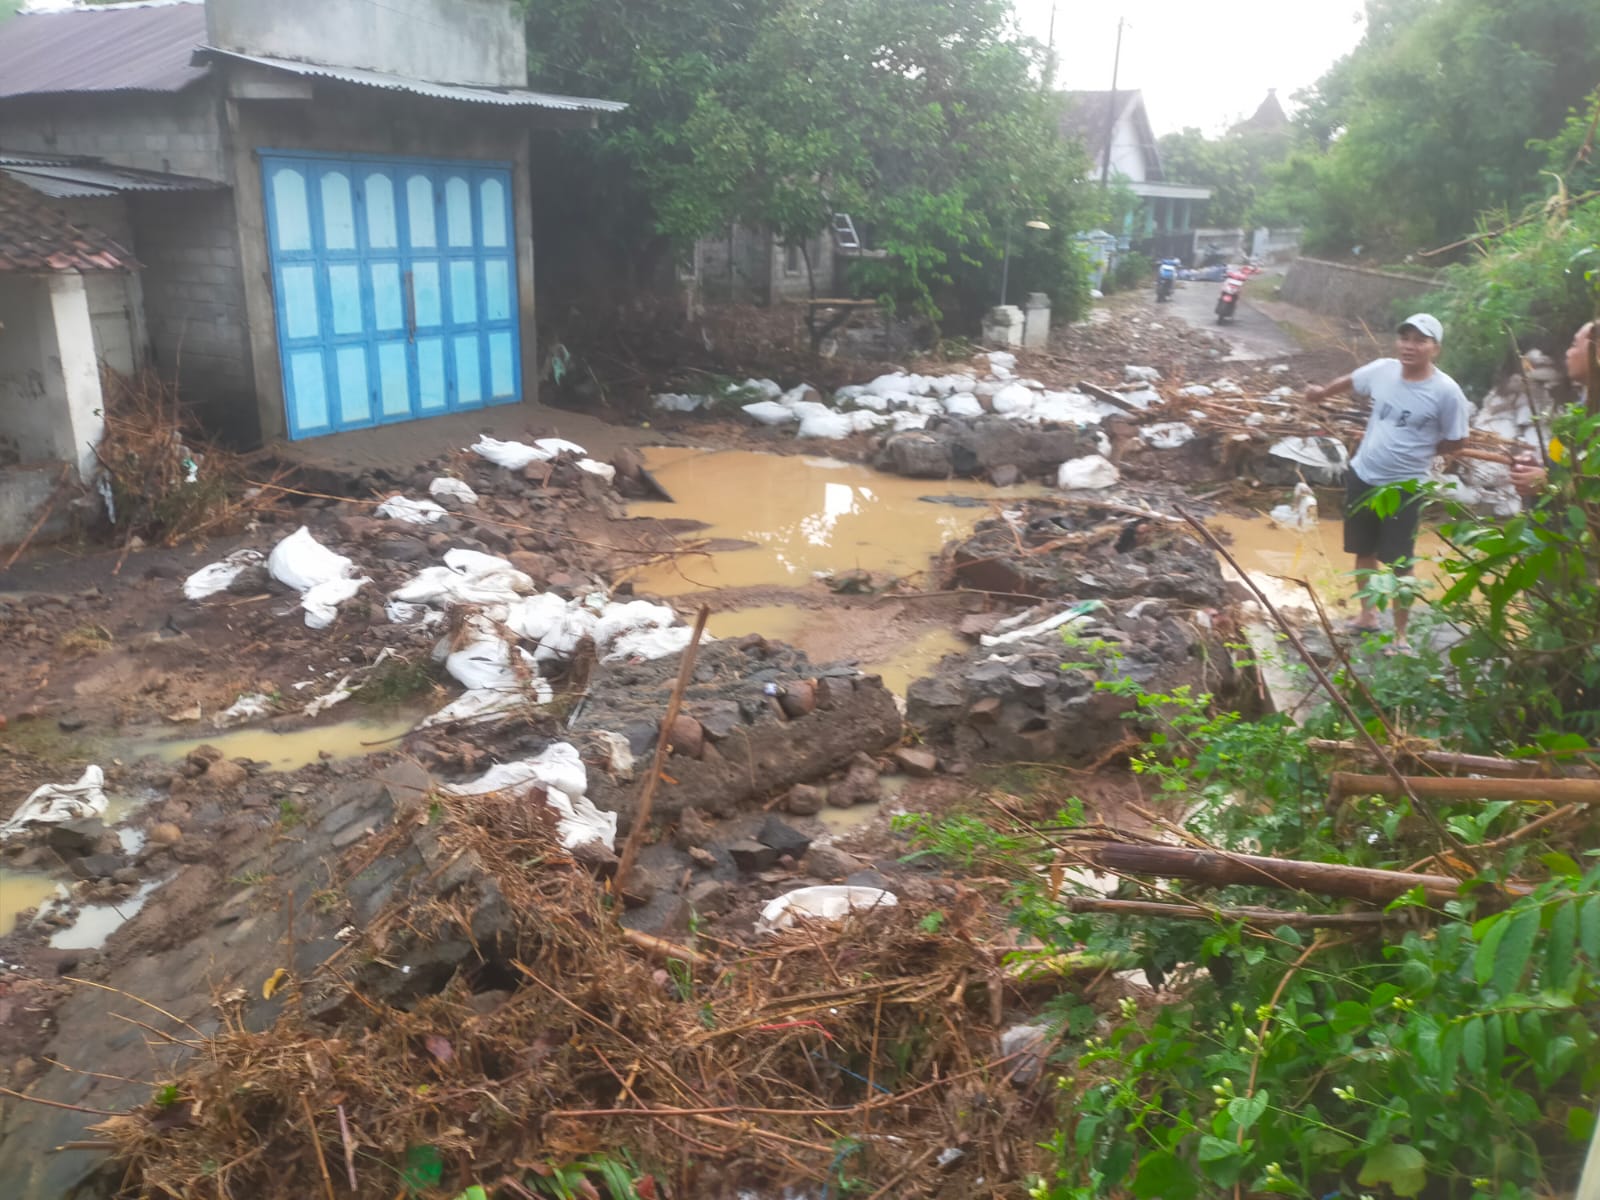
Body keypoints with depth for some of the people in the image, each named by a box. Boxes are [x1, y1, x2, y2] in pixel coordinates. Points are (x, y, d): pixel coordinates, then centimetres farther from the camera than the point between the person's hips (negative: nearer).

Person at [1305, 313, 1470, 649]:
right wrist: (1321, 392, 33)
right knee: (1364, 551, 19)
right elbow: (1349, 381, 16)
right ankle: (1368, 615, 39)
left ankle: (1400, 635, 16)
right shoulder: (1382, 369, -7)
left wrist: (1419, 451, 1)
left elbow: (1457, 440, -7)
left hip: (1405, 487, -5)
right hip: (1362, 476, 5)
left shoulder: (1446, 391, -19)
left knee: (1400, 563, 3)